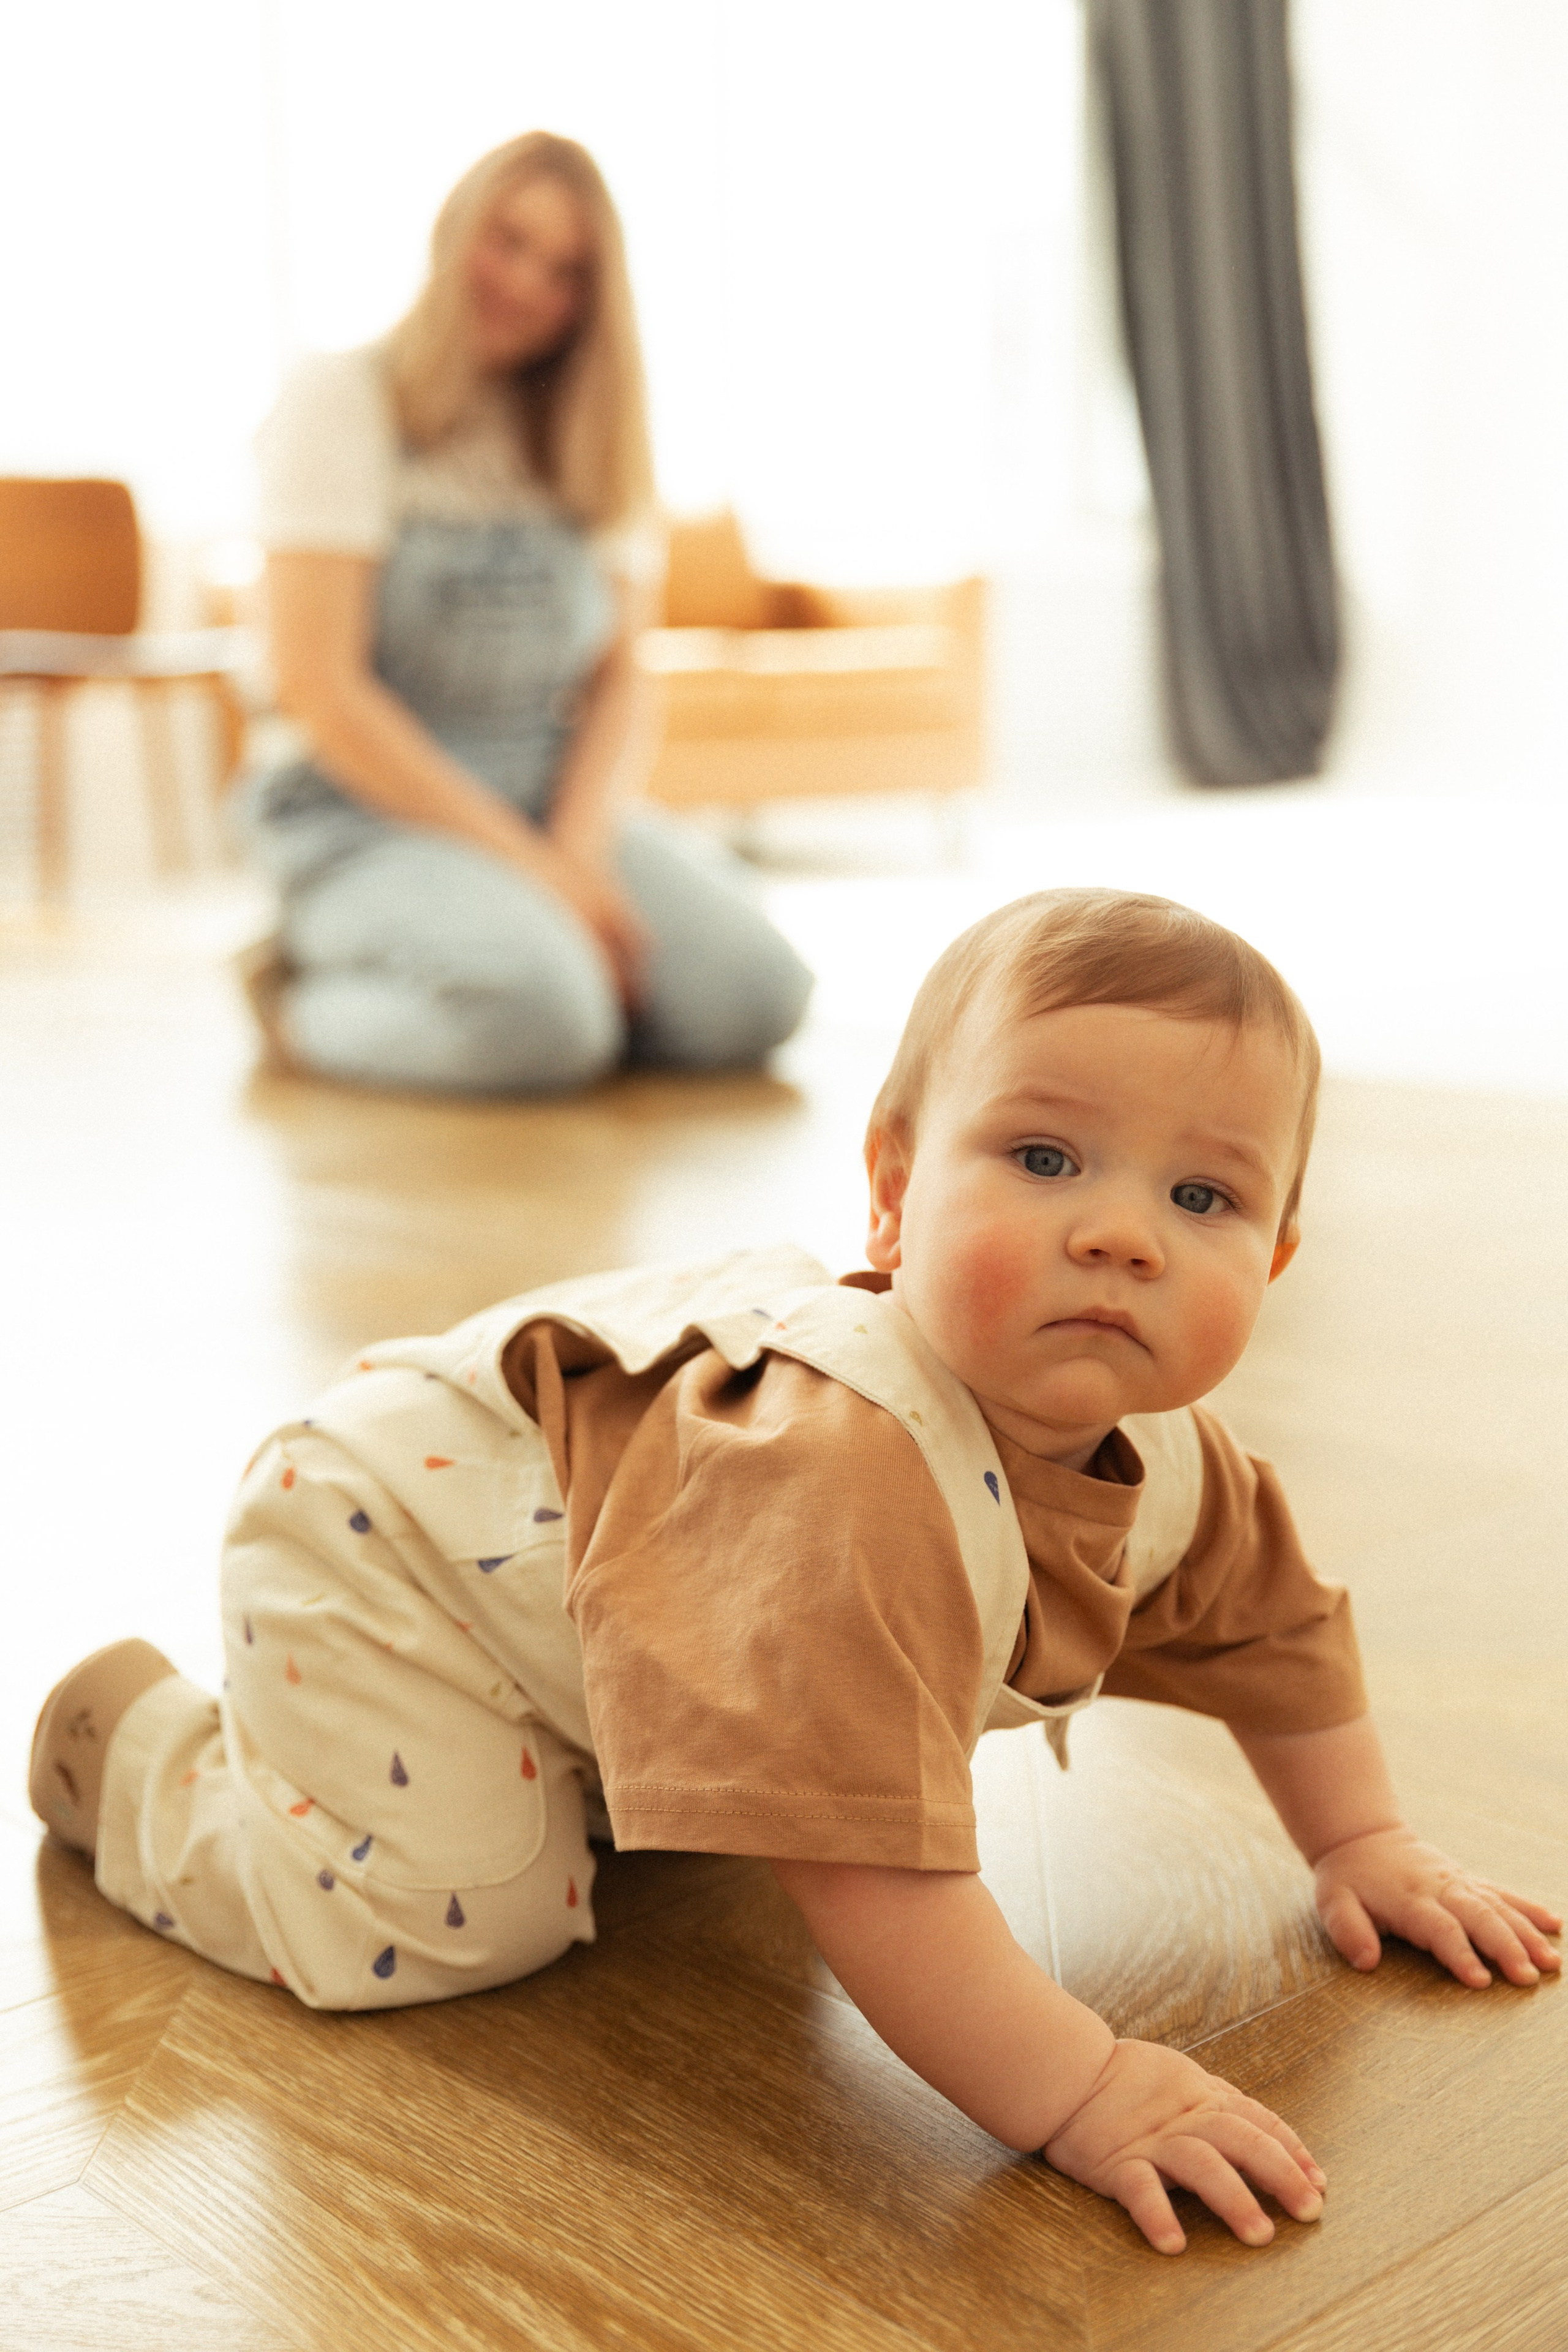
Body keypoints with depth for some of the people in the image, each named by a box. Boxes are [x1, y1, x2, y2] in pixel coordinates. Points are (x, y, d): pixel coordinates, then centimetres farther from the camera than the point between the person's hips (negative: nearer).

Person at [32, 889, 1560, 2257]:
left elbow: (1270, 1631, 5)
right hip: (382, 1532, -8)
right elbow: (864, 1846, -48)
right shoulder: (846, 1480, -46)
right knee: (460, 1912, -18)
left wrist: (1362, 1842, 4)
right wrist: (1076, 2094, -44)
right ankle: (148, 1749, 6)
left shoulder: (1162, 1455, -17)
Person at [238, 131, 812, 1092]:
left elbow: (620, 680, 8)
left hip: (558, 802, 5)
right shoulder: (344, 399, -3)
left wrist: (578, 850, -13)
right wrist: (526, 862, -16)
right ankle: (310, 997, -5)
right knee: (535, 1015, -35)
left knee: (753, 996, -22)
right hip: (370, 812, -4)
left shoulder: (590, 438, 15)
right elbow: (316, 683, -12)